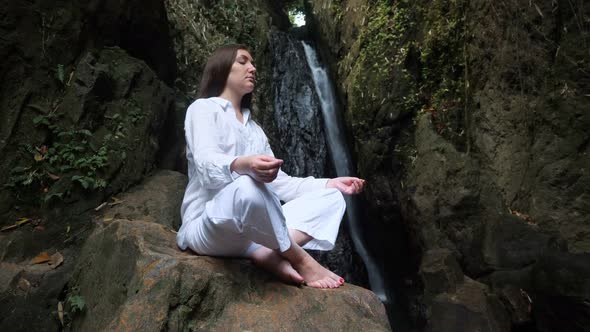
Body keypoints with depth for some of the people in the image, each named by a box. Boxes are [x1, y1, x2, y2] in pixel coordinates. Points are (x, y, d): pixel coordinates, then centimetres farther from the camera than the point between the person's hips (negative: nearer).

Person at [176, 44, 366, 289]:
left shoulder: (254, 128, 22)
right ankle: (301, 260, -19)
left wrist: (330, 184, 5)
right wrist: (243, 166, -40)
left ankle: (267, 253, -23)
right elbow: (207, 166, -17)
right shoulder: (203, 108, 2)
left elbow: (277, 181, 14)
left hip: (253, 231, 7)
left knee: (331, 198, -3)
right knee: (247, 186, -38)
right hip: (207, 227, -7)